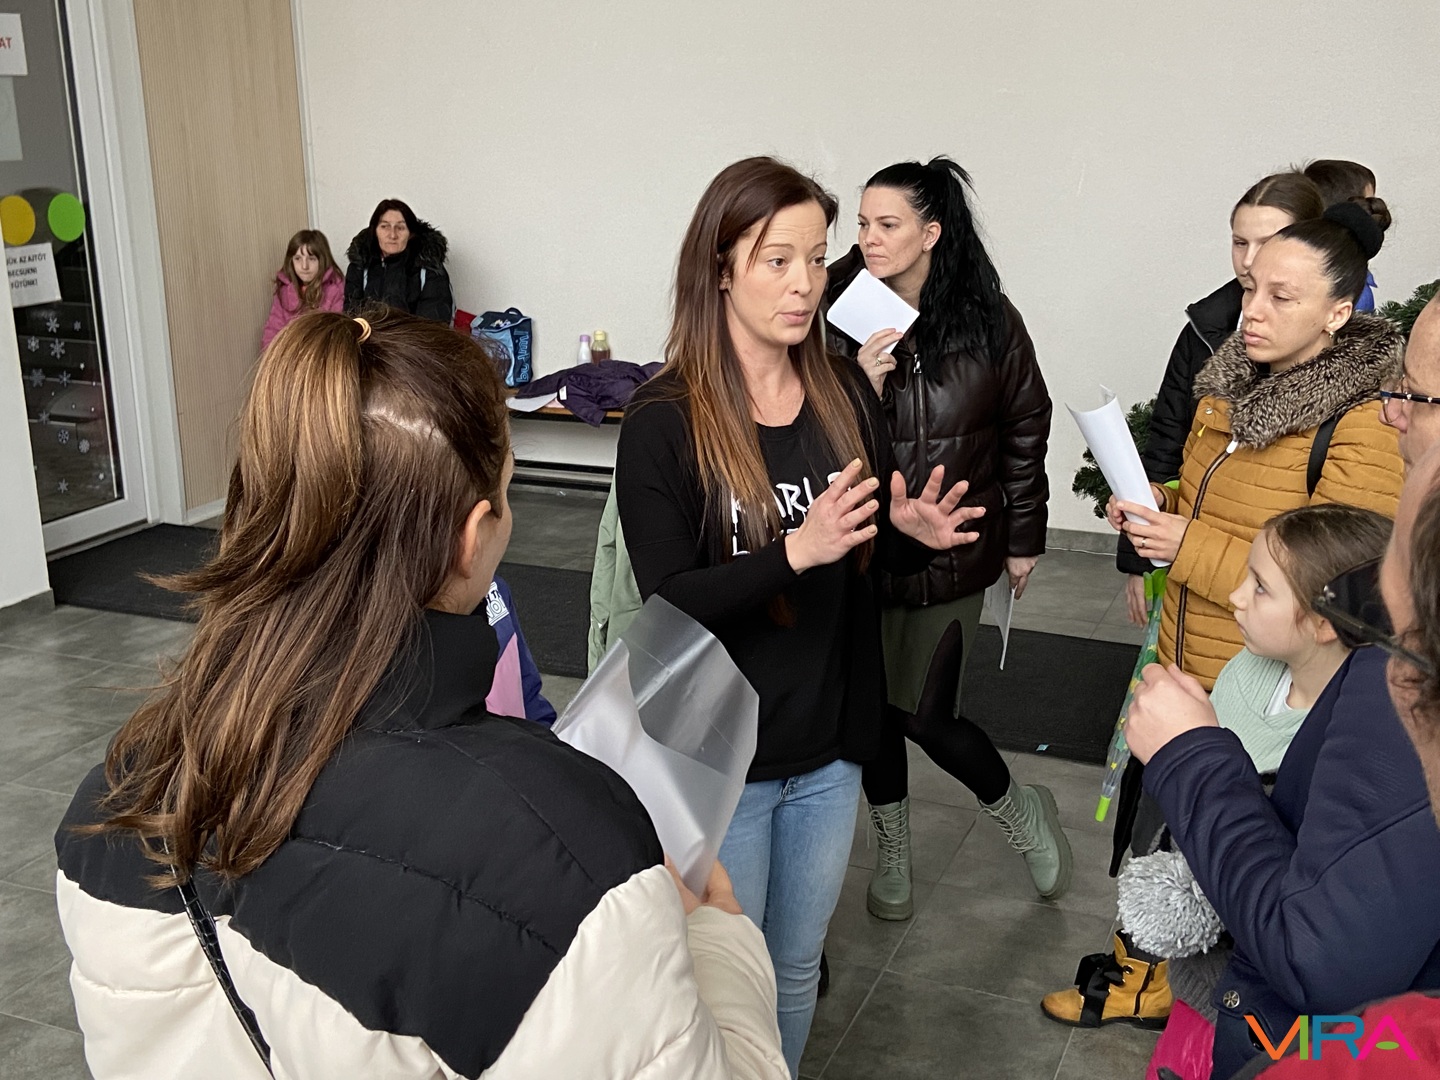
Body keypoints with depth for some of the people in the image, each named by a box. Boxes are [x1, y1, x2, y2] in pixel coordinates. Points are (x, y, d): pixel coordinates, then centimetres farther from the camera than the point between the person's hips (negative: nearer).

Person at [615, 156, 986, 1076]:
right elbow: (669, 604, -19)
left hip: (829, 747, 4)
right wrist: (794, 552, -31)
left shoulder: (846, 397, -2)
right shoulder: (664, 422, -15)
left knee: (797, 970, 22)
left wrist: (915, 532, -12)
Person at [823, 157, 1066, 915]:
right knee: (875, 706, 14)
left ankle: (1023, 812, 31)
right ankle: (892, 854, 38)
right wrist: (861, 386, -24)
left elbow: (1024, 429, 3)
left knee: (925, 714, 0)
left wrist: (1024, 538, 7)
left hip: (952, 551, -2)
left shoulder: (989, 322, -8)